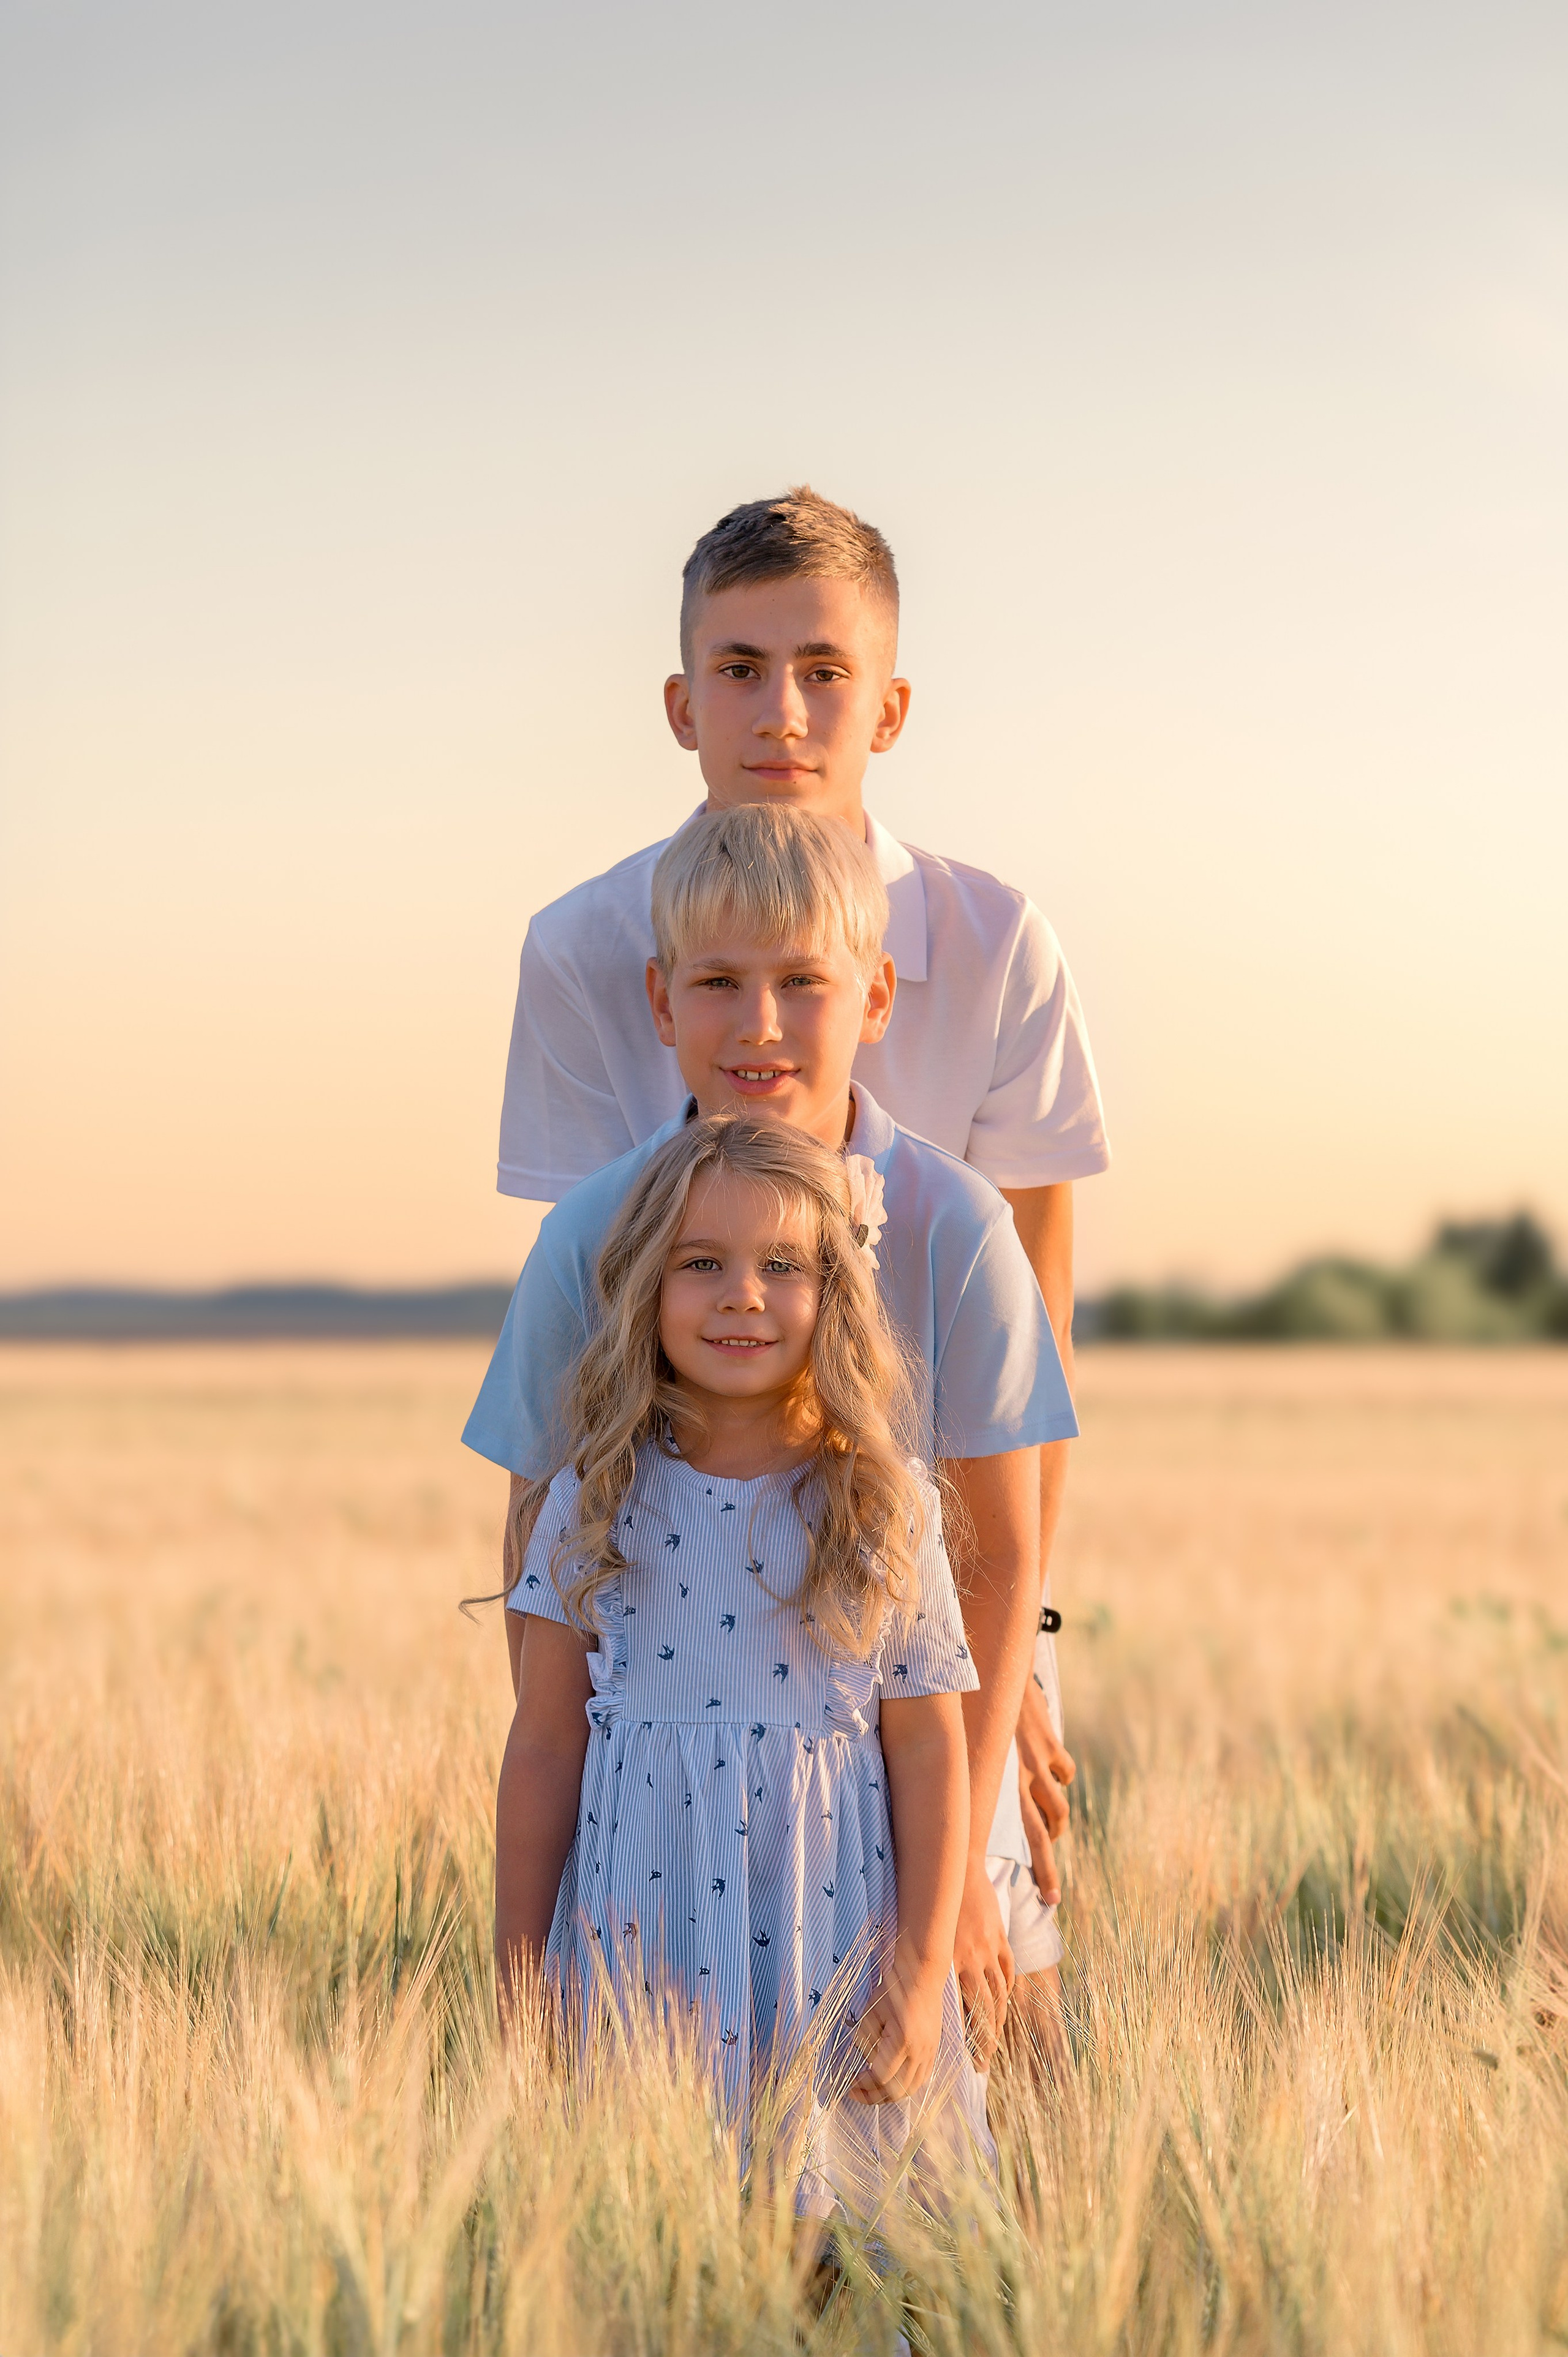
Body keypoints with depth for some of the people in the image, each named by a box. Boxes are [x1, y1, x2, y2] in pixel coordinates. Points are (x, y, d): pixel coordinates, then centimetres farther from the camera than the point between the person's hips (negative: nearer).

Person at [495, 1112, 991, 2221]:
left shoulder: (885, 1508, -1)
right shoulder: (597, 1503, 2)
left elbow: (930, 1755, 0)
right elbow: (543, 1751, 5)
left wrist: (924, 1975, -4)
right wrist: (518, 1985, 5)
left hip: (829, 1957, -1)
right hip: (639, 1953, 1)